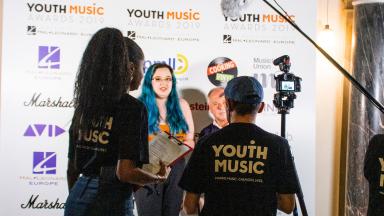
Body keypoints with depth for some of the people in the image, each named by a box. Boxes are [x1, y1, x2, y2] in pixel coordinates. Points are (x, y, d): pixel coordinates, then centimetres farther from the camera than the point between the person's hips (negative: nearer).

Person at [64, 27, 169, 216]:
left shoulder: (83, 105, 6)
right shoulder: (133, 108, -13)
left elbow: (72, 168, 11)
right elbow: (125, 172, -19)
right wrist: (160, 178, -2)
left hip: (77, 198, 6)